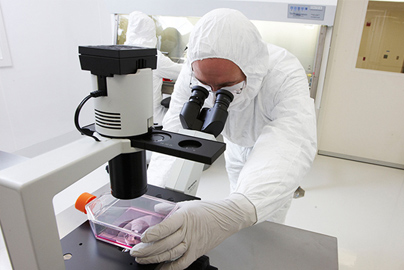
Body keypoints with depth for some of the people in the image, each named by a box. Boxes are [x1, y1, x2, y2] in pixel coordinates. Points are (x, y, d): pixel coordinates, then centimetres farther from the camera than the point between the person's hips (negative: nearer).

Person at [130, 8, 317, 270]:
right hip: (238, 144, 3)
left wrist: (231, 215, -72)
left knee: (268, 222, 6)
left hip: (278, 143, -2)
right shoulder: (192, 75, -31)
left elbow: (294, 144, -55)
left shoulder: (286, 74, -41)